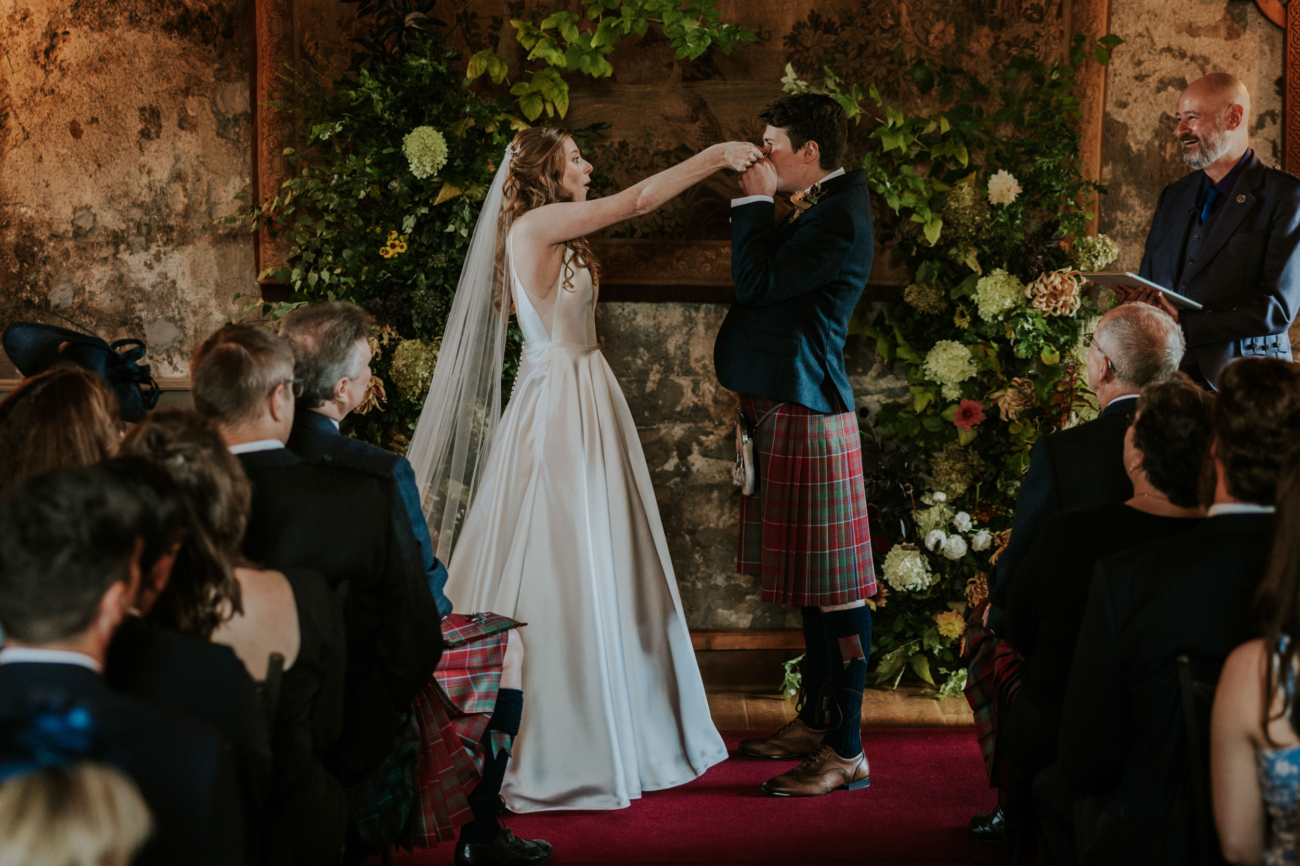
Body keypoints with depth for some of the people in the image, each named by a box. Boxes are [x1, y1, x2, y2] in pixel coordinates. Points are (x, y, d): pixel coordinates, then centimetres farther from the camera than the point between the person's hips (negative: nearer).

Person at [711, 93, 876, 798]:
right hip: (787, 408, 11)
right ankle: (817, 720, 30)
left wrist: (754, 201, -12)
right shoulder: (822, 208, 14)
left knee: (832, 588, -6)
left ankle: (846, 752, 0)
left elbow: (756, 281, -20)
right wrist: (765, 206, 12)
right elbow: (773, 281, 19)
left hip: (809, 415, -11)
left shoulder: (839, 218, -18)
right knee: (811, 581, 18)